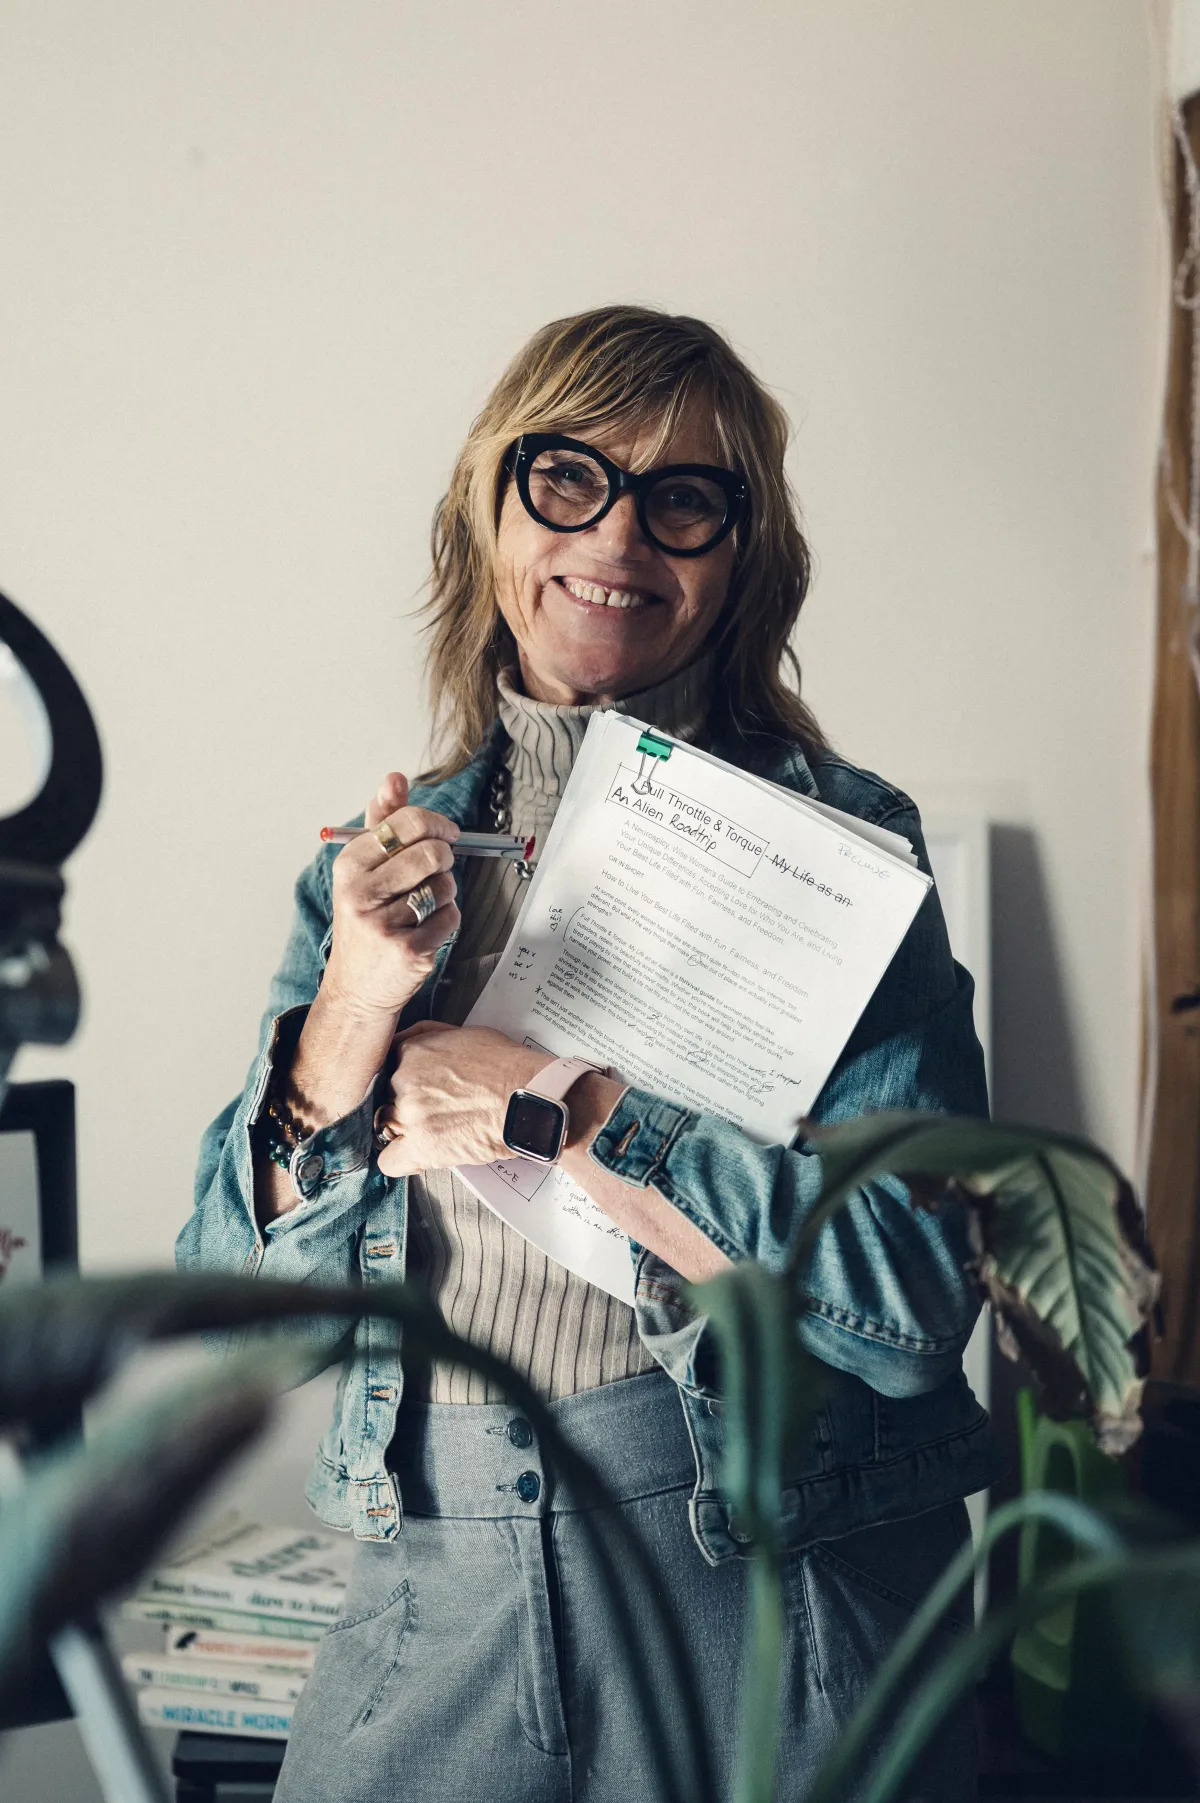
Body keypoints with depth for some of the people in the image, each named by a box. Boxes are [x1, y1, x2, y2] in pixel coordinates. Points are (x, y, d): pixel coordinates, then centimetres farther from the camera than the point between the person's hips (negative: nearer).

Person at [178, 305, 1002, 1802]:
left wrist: (554, 1102, -14)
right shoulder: (376, 861, 6)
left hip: (768, 1582, -2)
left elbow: (910, 1292, -15)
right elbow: (239, 1291, 1)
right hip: (438, 1581, 3)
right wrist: (356, 1002, -14)